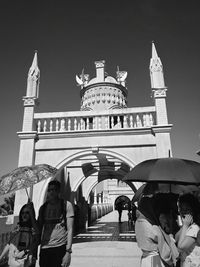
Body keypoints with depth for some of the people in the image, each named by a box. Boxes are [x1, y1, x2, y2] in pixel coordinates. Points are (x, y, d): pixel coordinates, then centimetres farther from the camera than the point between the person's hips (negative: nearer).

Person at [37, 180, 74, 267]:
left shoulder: (66, 205, -3)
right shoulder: (43, 207, 8)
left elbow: (70, 229, -6)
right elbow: (38, 229, 13)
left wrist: (68, 252, -12)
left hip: (60, 247, -3)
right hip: (44, 248, 3)